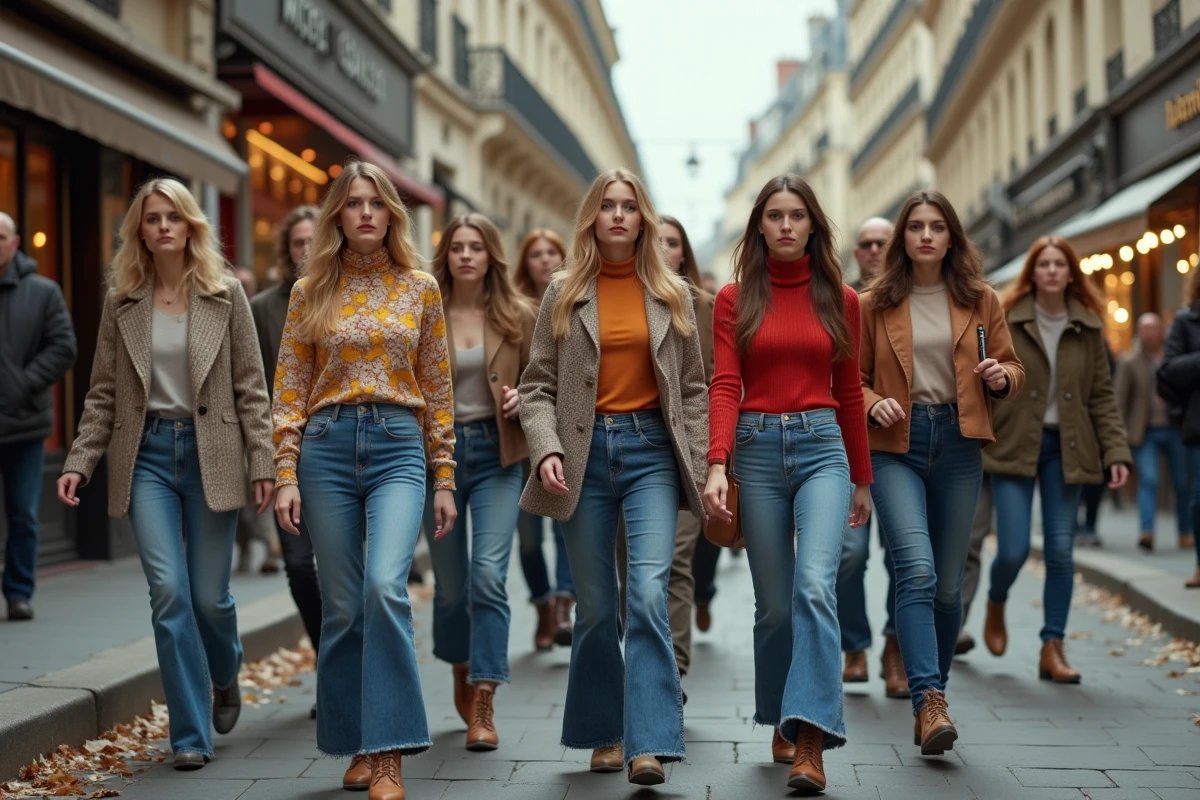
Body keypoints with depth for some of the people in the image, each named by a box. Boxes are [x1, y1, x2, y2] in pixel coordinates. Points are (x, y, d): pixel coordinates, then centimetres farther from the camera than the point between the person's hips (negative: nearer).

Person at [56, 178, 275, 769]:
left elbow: (251, 386, 1)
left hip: (210, 452, -1)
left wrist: (262, 464, -5)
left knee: (210, 595, 3)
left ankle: (225, 677, 37)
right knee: (169, 592, -8)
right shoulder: (121, 303, 7)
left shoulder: (225, 295, 2)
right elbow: (103, 393, 8)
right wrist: (78, 462, -2)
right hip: (146, 454, 1)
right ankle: (191, 735, 2)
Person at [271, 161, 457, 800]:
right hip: (326, 448, 1)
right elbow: (289, 387, 7)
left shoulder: (420, 288, 7)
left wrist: (445, 478, 5)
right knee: (342, 606, 4)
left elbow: (437, 388, 8)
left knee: (385, 585, -21)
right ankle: (359, 746, 19)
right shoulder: (311, 291, 7)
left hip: (398, 446, -1)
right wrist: (286, 474, -2)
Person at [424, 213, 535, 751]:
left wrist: (522, 396, -9)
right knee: (450, 584, 9)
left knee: (488, 574, -14)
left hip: (496, 452, 0)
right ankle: (461, 672, 37)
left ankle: (482, 705, -9)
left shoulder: (517, 315, 1)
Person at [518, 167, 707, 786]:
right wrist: (546, 449, -12)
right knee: (595, 606, 6)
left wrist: (703, 467, 1)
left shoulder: (672, 294, 8)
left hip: (651, 449, 0)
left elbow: (692, 387, 9)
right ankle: (604, 733, 22)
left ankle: (648, 744, -15)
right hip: (585, 452, 1)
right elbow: (537, 384, 4)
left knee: (648, 592, -15)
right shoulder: (564, 294, 6)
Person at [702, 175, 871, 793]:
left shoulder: (839, 299, 9)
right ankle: (779, 724, 25)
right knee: (774, 601, 5)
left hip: (823, 446, 0)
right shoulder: (735, 298, 6)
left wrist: (862, 478, 18)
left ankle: (811, 740, -22)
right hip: (757, 447, 0)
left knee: (815, 584, -19)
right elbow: (725, 386, -3)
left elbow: (848, 393, 14)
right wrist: (717, 463, -17)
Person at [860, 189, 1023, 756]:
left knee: (947, 584, 8)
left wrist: (1002, 378, -8)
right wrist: (874, 403, -11)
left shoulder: (981, 300, 8)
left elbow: (1013, 367, 14)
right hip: (896, 445, -2)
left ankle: (932, 695, 24)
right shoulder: (875, 304, 5)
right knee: (917, 571, -19)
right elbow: (854, 377, 9)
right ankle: (930, 702, -22)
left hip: (959, 444, 2)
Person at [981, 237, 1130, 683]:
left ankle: (1052, 649, 8)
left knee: (1061, 549, 0)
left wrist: (1116, 452, -4)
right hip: (1013, 445, -2)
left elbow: (1102, 395, 5)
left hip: (1065, 448, 2)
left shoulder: (1088, 328, 5)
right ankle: (996, 605, 27)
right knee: (1014, 549, -7)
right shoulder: (1005, 321, -3)